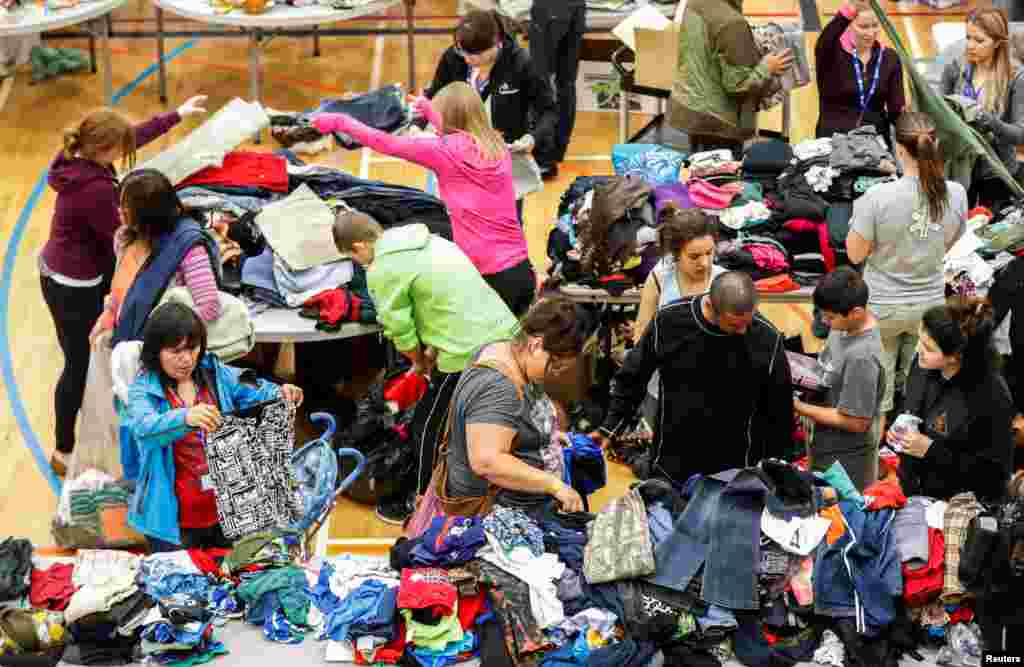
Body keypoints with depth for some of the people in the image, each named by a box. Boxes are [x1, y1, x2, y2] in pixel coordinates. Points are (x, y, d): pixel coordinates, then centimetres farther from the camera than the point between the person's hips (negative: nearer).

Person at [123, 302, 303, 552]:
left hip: (229, 510, 4)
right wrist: (185, 418, -49)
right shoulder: (143, 390, -9)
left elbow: (258, 395, 3)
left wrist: (282, 396, -22)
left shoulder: (218, 375, 2)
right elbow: (144, 428, -28)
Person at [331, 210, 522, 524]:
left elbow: (400, 329, -3)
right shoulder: (429, 241, 17)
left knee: (428, 428, 11)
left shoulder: (382, 270, -8)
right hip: (506, 333, 8)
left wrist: (419, 362, 15)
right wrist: (433, 354, 21)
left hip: (468, 353, -8)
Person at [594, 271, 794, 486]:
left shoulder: (767, 339, -13)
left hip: (736, 475, -1)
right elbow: (631, 380, 5)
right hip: (670, 468, 1)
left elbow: (779, 410, 0)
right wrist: (609, 428, 0)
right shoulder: (668, 321, -11)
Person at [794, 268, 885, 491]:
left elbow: (856, 422, -24)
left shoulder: (861, 358, -30)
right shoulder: (845, 325, -5)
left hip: (844, 464, -8)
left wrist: (799, 407, -18)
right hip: (824, 449, 8)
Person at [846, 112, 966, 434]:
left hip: (881, 307, -3)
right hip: (930, 304, 3)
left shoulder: (877, 198, -27)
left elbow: (855, 254, -13)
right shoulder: (956, 194, -14)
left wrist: (857, 217, 1)